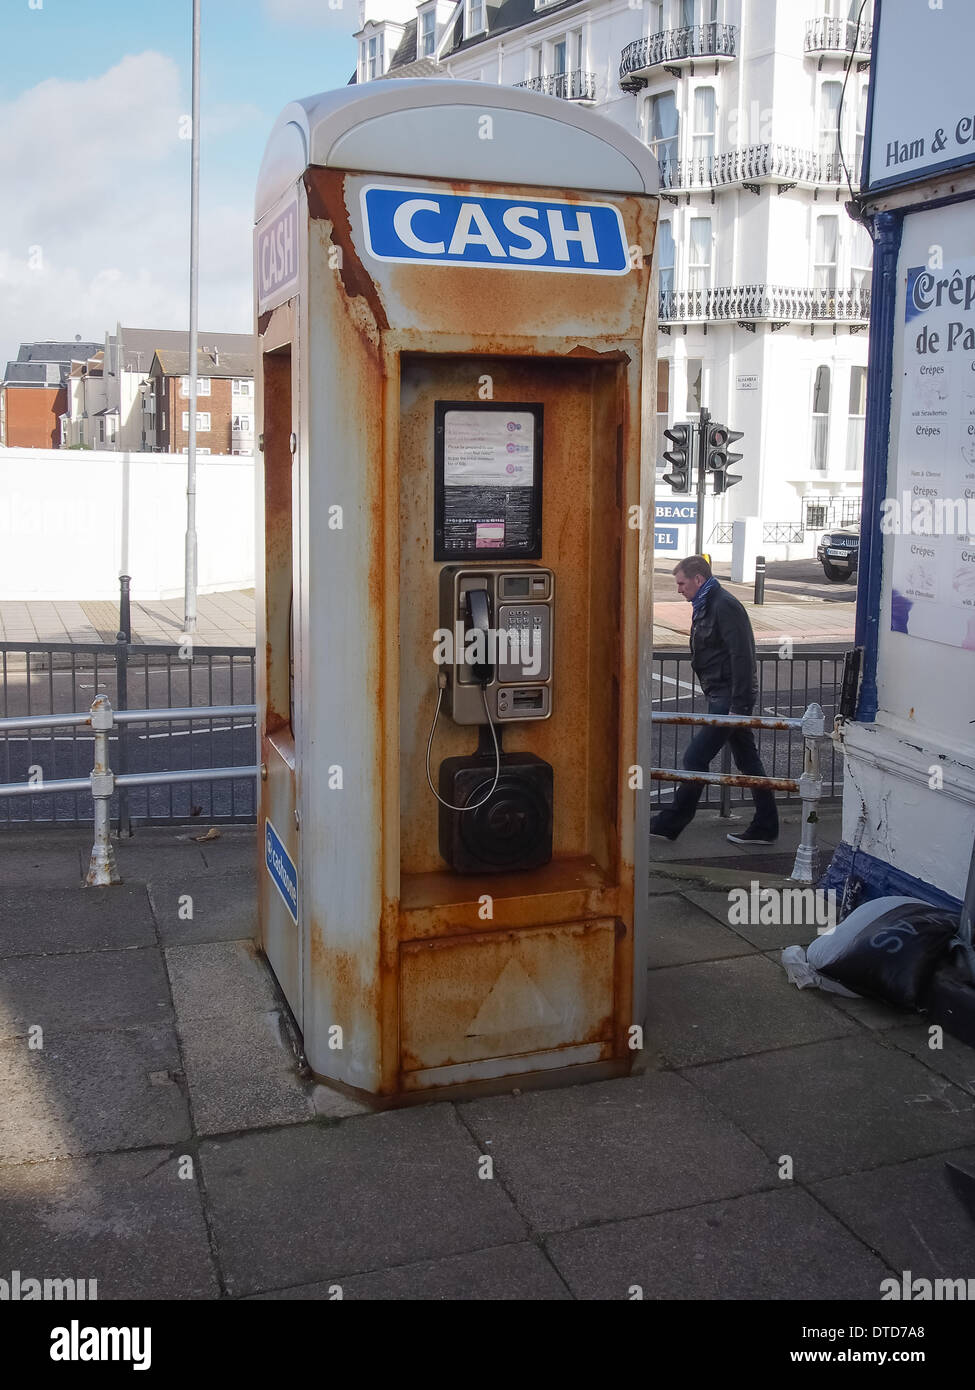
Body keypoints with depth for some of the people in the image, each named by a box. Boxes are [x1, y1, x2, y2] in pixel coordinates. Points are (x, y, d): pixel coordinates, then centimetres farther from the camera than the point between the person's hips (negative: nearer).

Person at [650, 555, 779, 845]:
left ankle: (671, 823, 3)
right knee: (747, 759, 12)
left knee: (695, 758, -6)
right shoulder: (705, 606, 16)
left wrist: (737, 706, -24)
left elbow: (742, 657, -22)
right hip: (723, 697, 11)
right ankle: (765, 828, 18)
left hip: (729, 698, -11)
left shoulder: (725, 606, -17)